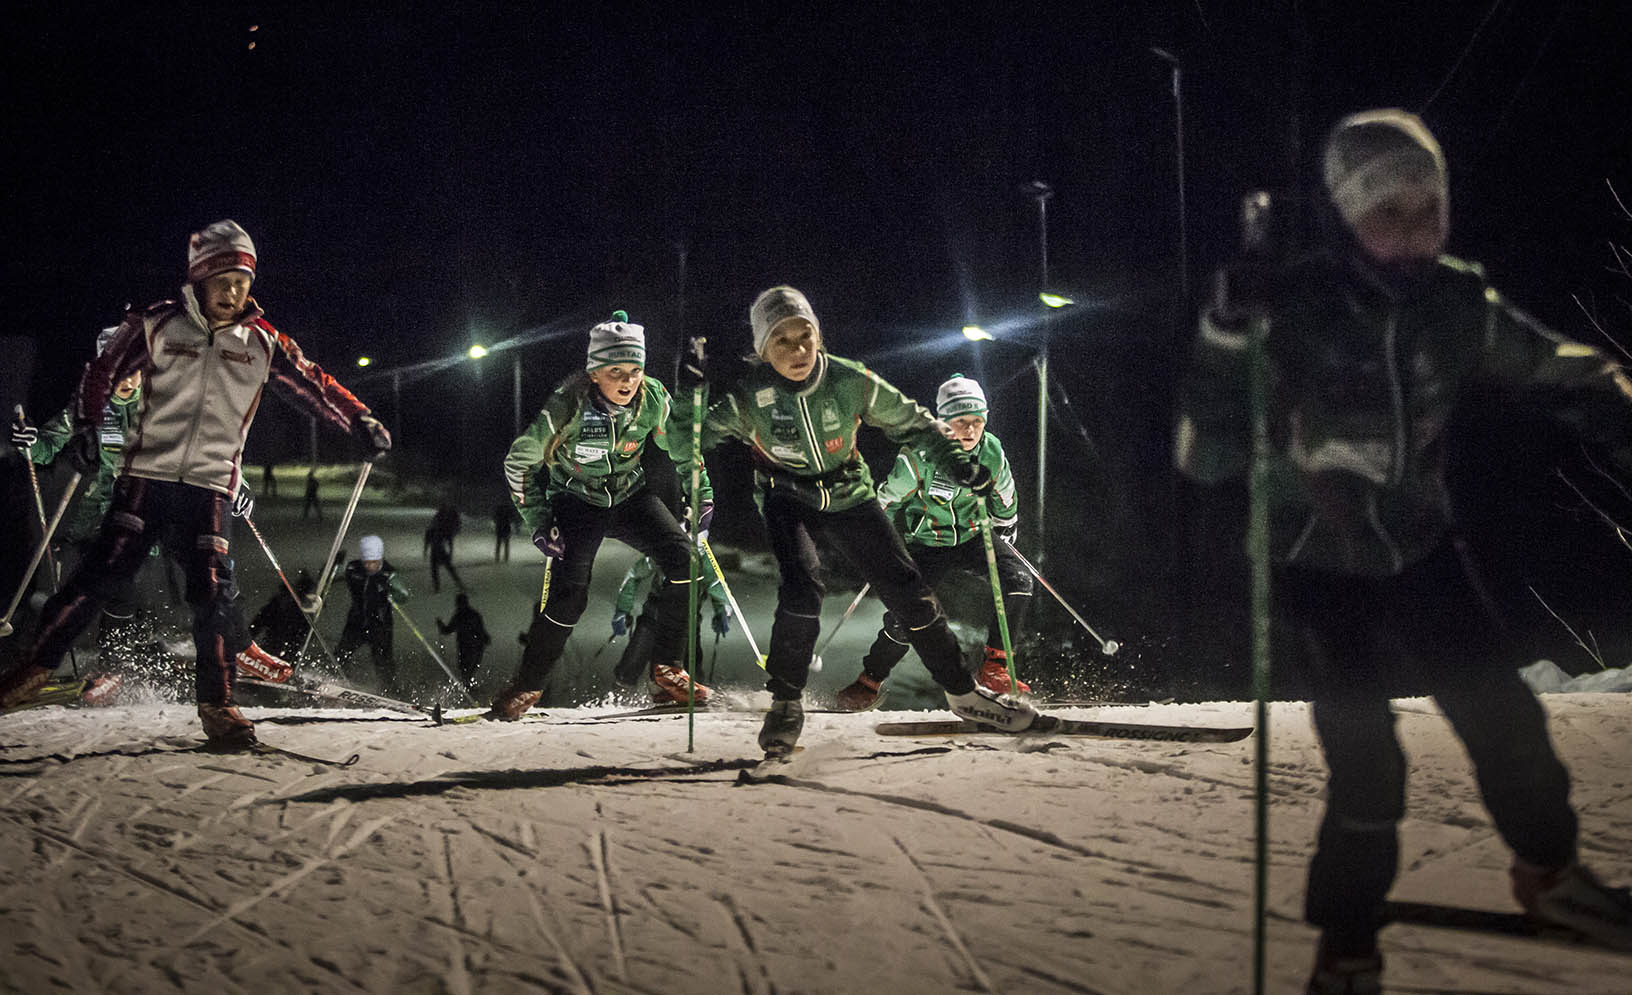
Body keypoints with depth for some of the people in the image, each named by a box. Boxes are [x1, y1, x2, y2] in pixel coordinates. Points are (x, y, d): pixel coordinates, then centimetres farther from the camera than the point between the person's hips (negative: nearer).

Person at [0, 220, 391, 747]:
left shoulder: (261, 342, 9)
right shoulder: (158, 325, 3)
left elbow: (313, 384, 14)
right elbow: (103, 372, 7)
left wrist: (359, 419, 3)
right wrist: (87, 424, -6)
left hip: (210, 488, 1)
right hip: (147, 476, -1)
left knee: (215, 593, -9)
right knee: (101, 572, -9)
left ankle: (216, 702, 2)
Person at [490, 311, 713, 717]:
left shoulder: (652, 398, -18)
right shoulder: (569, 405, -28)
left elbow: (681, 445, 5)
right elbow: (519, 462, -16)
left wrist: (701, 493, 1)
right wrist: (538, 522, -19)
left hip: (629, 494, 4)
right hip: (576, 501, -3)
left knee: (682, 559, -17)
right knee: (567, 594, -19)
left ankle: (668, 669, -5)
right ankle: (528, 685, 0)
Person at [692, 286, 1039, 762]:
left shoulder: (851, 382, -20)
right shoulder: (750, 397, -23)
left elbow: (912, 421, -5)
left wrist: (957, 464, -11)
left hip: (848, 494, 2)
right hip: (788, 500, -2)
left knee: (907, 590, -2)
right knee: (802, 592, -26)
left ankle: (962, 692, 15)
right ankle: (786, 706, -7)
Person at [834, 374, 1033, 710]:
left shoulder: (991, 451, -12)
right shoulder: (920, 456, -24)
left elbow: (1005, 501, 8)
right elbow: (889, 499, -9)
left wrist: (1004, 538, 18)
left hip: (973, 537, 3)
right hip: (926, 544, -3)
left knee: (1017, 581, -22)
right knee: (905, 618, -15)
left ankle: (994, 668, -13)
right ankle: (869, 683, 10)